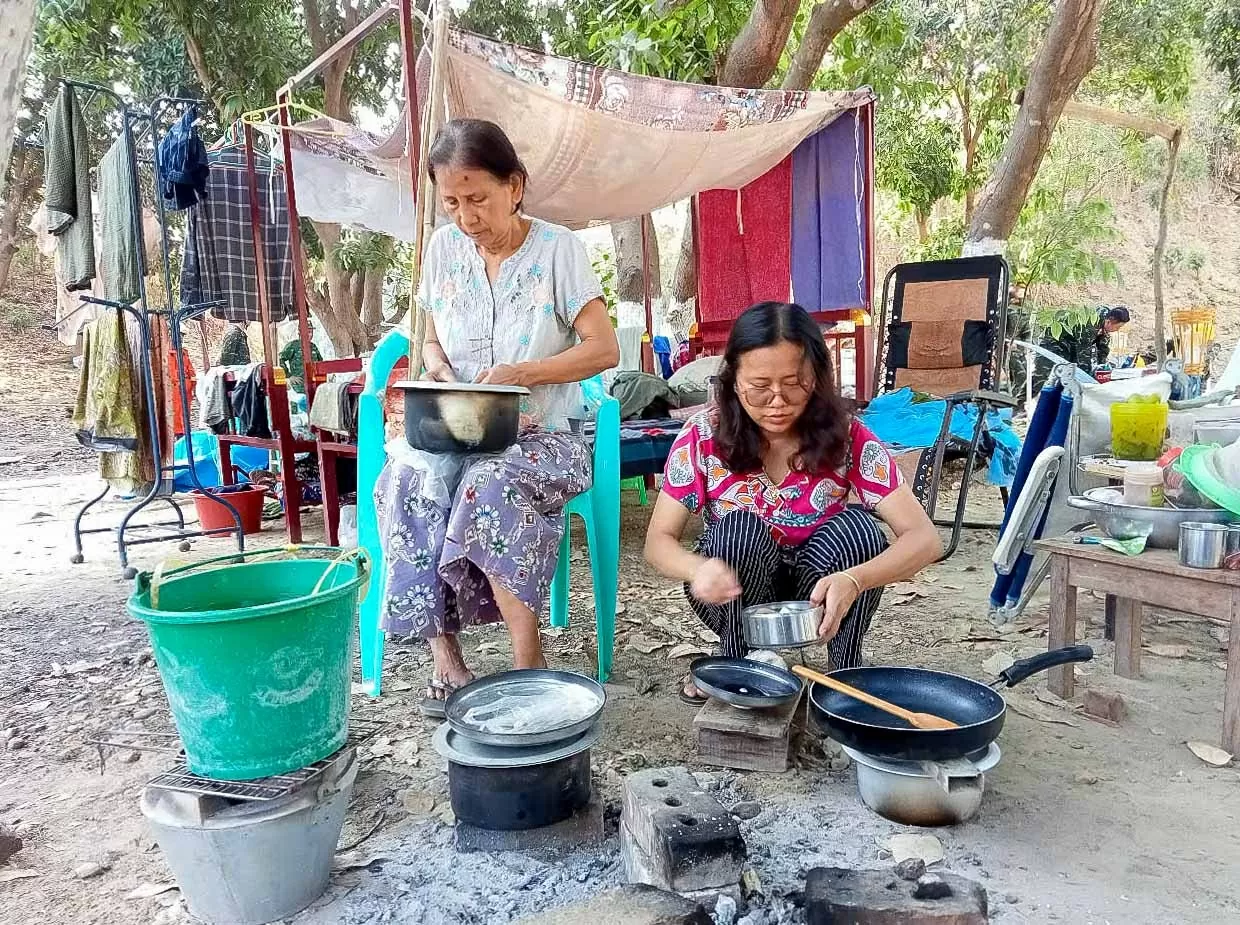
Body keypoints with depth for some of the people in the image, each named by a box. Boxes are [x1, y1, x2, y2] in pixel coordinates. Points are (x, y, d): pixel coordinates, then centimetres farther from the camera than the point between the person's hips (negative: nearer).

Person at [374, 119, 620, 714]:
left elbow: (603, 350, -9)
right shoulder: (443, 249, 7)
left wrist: (522, 372, -20)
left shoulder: (557, 249, -5)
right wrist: (437, 365, -6)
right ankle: (445, 658, -21)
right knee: (404, 483, -28)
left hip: (540, 437, -4)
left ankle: (528, 662, -25)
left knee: (492, 486, -36)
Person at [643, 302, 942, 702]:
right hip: (735, 594, 0)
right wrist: (699, 568, -39)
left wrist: (854, 580, -43)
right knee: (741, 530, -31)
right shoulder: (704, 435, -17)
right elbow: (659, 541, -14)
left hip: (817, 594, 1)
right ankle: (737, 667, -6)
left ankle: (848, 673, -6)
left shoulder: (846, 437, -18)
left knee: (857, 526, -28)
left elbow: (925, 539, -22)